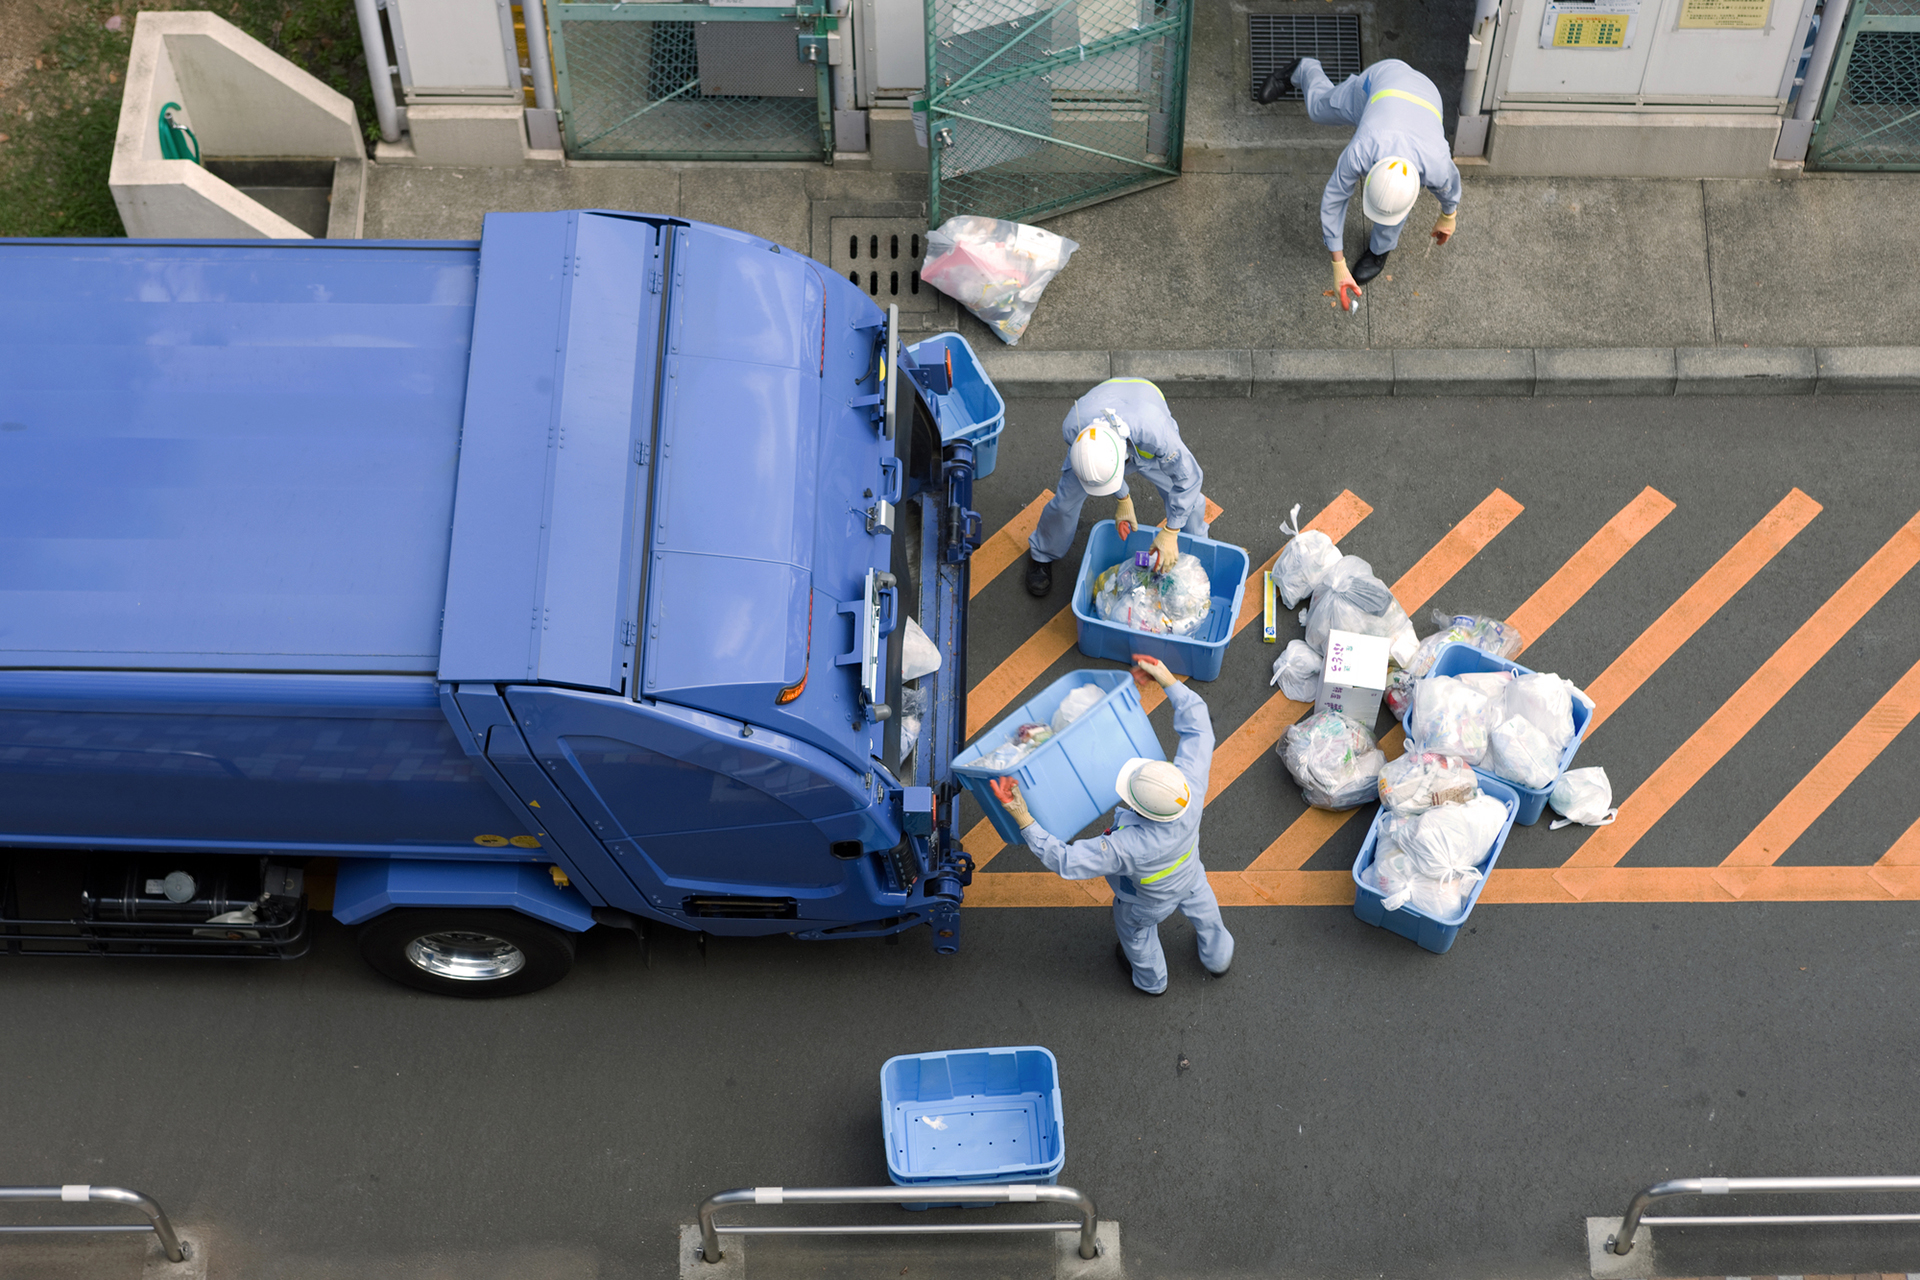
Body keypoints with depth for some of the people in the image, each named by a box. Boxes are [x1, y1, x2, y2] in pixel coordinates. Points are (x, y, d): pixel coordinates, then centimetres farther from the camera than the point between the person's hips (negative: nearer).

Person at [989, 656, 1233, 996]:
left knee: (1135, 931, 32)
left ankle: (1151, 979, 63)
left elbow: (1065, 860, -45)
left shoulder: (1129, 846, -52)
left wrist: (1023, 818, -50)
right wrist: (1169, 681, -26)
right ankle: (1218, 957, 68)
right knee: (1202, 909, 36)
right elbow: (1198, 726, -27)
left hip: (1149, 900, -4)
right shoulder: (1191, 782, -42)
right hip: (1190, 876, 4)